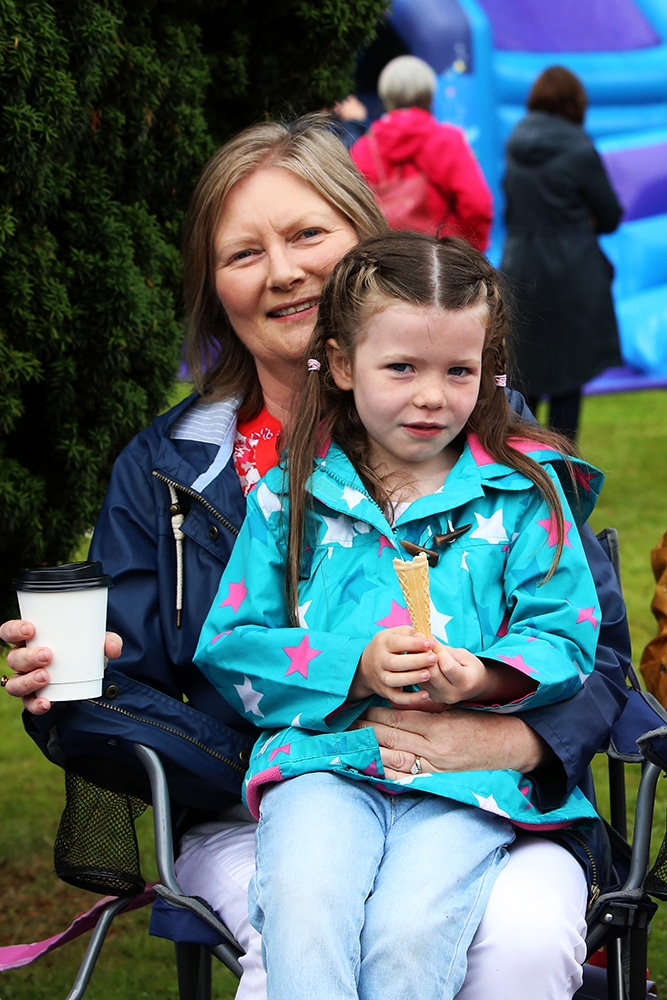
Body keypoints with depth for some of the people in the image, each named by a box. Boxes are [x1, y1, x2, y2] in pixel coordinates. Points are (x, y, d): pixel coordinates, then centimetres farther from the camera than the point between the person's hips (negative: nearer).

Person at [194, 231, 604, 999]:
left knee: (410, 929, -27)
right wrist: (354, 669, -9)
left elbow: (567, 638, 5)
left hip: (473, 767, -1)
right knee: (304, 910, -30)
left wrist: (483, 676, -17)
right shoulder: (289, 495, 11)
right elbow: (231, 644, 7)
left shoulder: (524, 490, 10)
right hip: (325, 750, 1)